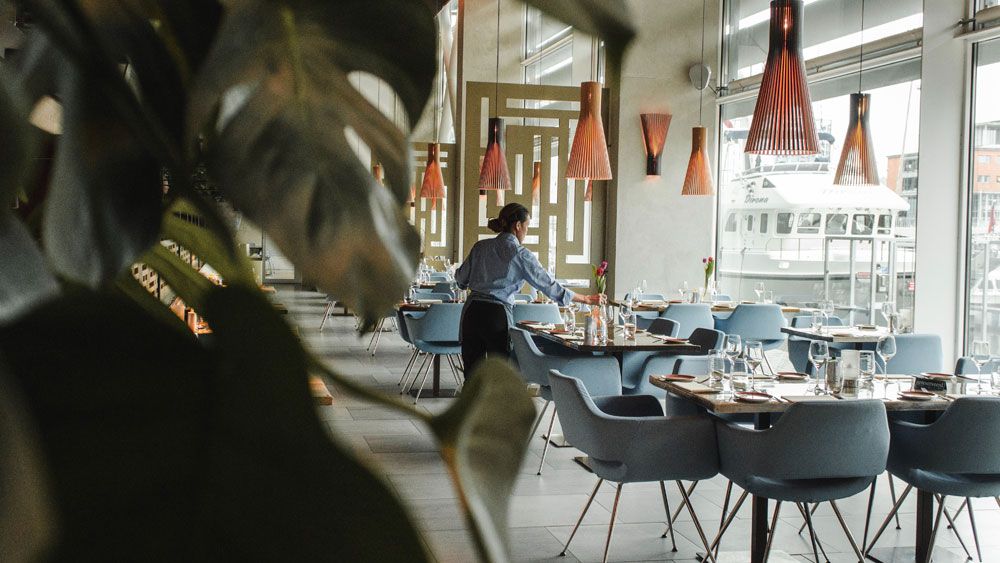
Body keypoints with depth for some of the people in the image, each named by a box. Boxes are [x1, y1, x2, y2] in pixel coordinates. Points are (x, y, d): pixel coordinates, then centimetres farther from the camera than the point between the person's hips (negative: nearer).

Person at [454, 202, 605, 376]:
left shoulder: (480, 247, 7)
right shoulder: (520, 254, -5)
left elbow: (460, 278, 16)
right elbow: (549, 285, -4)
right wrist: (587, 299, 3)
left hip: (471, 311, 4)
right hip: (498, 315, -4)